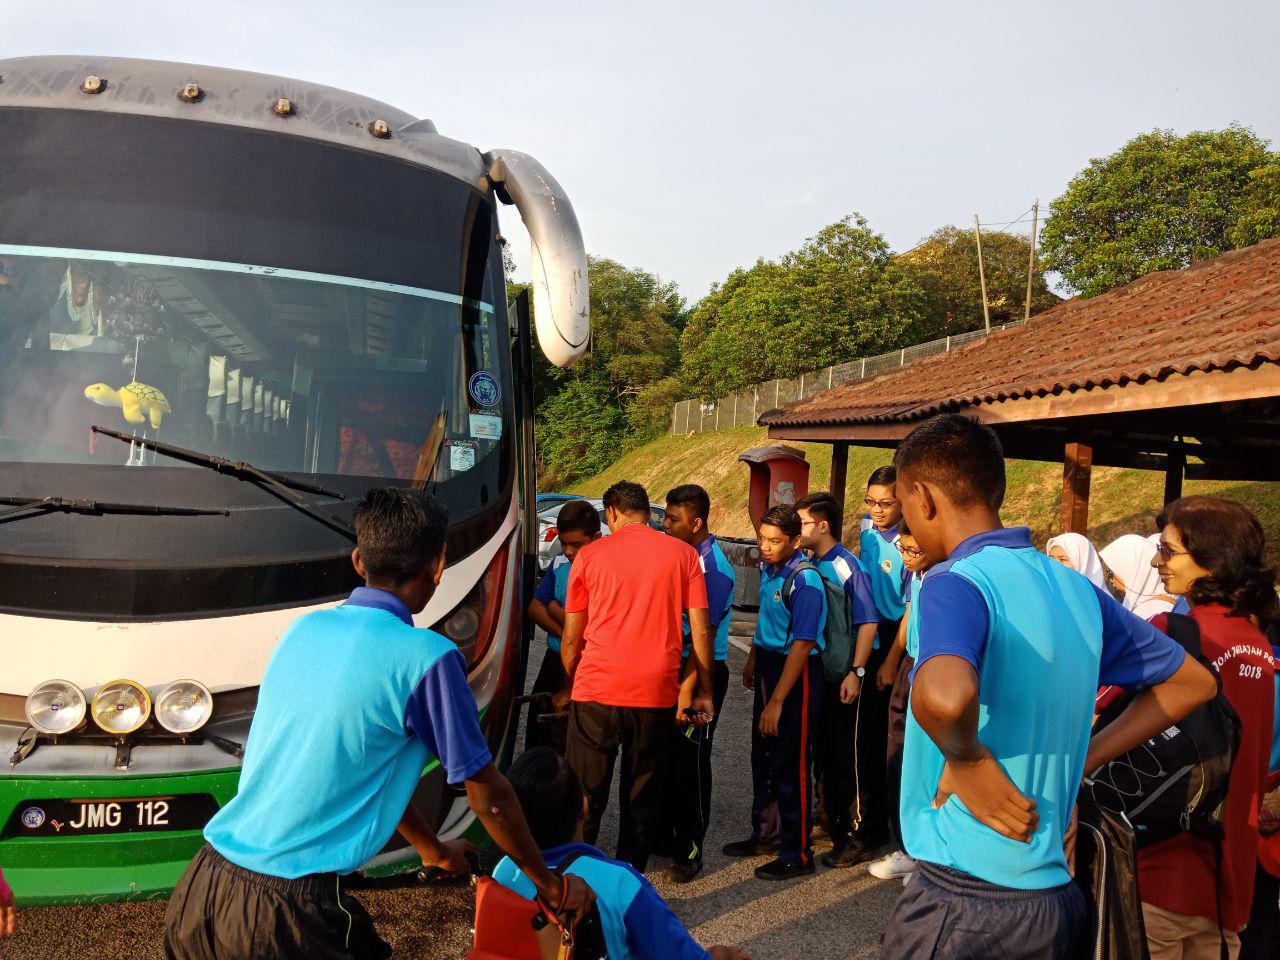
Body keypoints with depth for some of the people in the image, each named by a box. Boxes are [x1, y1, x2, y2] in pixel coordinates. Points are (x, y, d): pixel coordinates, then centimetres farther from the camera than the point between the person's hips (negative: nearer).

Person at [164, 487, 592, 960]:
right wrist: (550, 886, 13)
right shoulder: (426, 658, -14)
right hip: (285, 910, -6)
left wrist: (433, 850, 33)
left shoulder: (305, 628, 7)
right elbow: (489, 797, -4)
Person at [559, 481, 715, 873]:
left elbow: (571, 638, 4)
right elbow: (700, 630, 1)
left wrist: (567, 688, 17)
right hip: (656, 693, 1)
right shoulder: (683, 554, 3)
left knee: (584, 795, 11)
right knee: (643, 794, 15)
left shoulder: (590, 555, 2)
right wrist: (704, 692, 8)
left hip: (596, 692, -1)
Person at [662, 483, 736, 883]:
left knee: (690, 762, 1)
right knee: (667, 756, 17)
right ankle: (666, 835, 33)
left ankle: (689, 853, 15)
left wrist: (688, 690, -22)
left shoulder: (712, 566, -19)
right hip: (674, 667, 8)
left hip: (703, 673, -8)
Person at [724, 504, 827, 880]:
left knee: (791, 765, 0)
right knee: (762, 758, 18)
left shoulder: (804, 581, -22)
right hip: (768, 666, 8)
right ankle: (762, 834, 35)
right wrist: (753, 660, 27)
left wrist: (777, 701, -23)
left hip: (798, 673, -8)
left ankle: (797, 854, 15)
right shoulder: (768, 569, 3)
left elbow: (802, 645, -24)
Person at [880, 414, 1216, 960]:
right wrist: (1081, 761, 11)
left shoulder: (954, 582, -18)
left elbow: (945, 696, -41)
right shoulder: (1077, 589, 5)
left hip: (963, 895, -7)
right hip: (1055, 891, 7)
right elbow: (1191, 683, 18)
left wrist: (967, 760, -19)